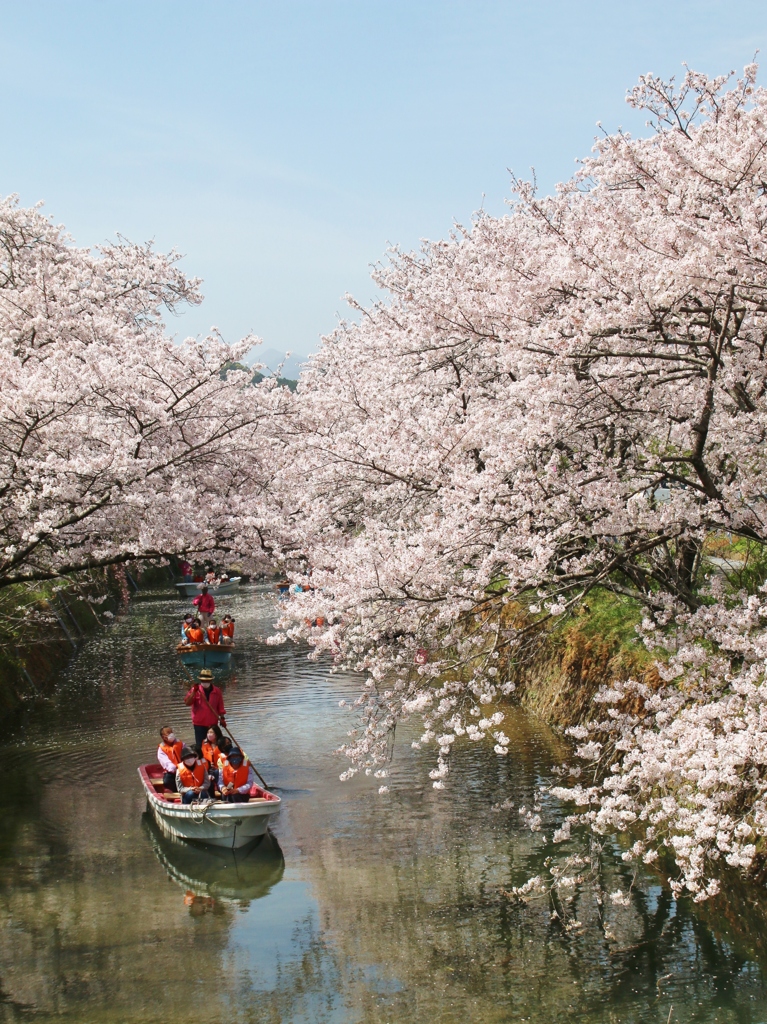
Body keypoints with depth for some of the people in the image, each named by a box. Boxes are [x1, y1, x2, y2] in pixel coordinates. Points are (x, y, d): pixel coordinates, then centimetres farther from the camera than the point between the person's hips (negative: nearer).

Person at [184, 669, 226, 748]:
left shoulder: (217, 691, 4)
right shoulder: (195, 690, -3)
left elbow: (220, 707, 11)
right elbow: (187, 703, -15)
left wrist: (222, 718, 5)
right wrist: (194, 692, -25)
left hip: (213, 724, 3)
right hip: (199, 723, -3)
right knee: (200, 745, -5)